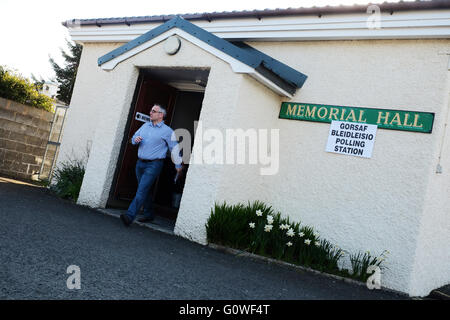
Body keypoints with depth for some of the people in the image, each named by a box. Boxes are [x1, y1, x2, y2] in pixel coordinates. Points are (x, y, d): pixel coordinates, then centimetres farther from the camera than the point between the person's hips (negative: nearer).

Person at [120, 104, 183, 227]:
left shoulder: (167, 131, -3)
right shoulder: (145, 125, 14)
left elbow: (175, 149, 0)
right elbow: (134, 138, 20)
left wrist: (178, 165, 2)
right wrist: (135, 139, -6)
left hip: (154, 165, -7)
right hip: (140, 163, 7)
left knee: (142, 190, -15)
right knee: (144, 190, 13)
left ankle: (129, 216, -21)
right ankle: (149, 215, 26)